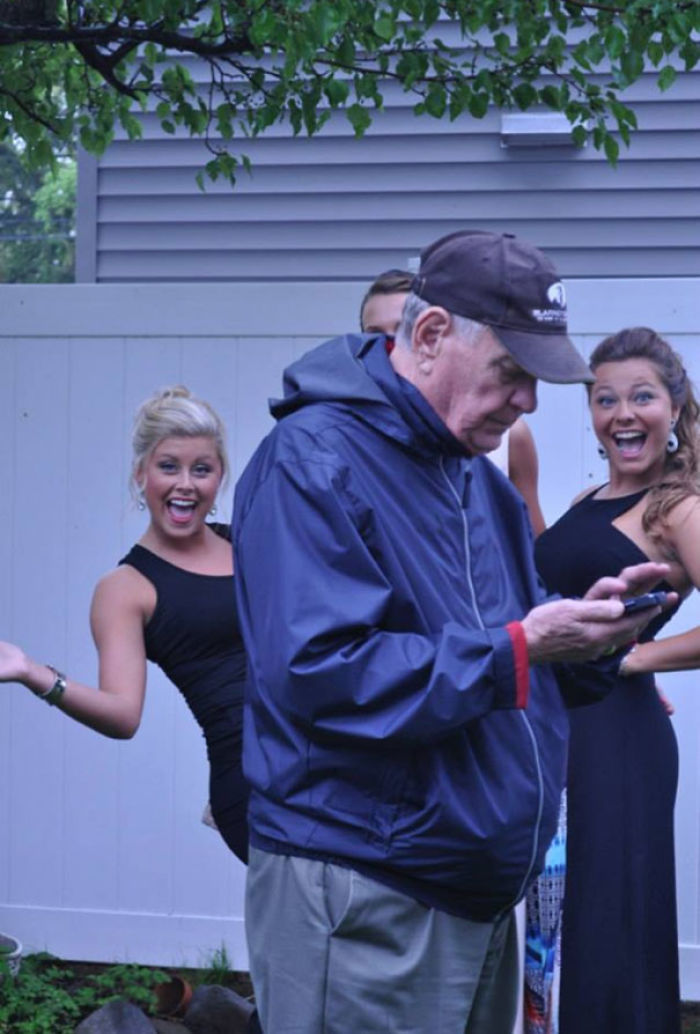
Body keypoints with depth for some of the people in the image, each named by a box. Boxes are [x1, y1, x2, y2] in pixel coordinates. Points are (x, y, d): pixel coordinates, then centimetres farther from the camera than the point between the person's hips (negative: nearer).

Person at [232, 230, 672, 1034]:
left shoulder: (483, 483, 16)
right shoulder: (314, 461, -14)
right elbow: (318, 671, -26)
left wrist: (589, 628, -4)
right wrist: (516, 649, -24)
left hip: (478, 897, 9)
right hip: (360, 899, -9)